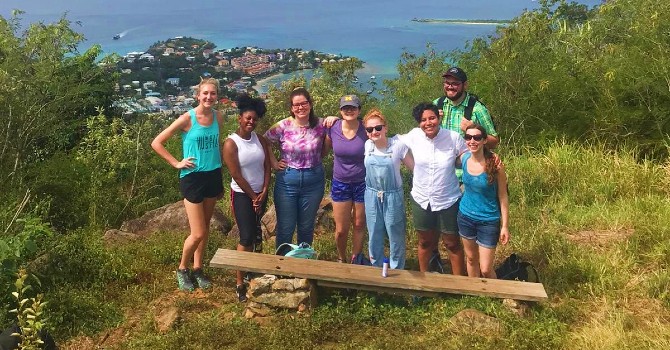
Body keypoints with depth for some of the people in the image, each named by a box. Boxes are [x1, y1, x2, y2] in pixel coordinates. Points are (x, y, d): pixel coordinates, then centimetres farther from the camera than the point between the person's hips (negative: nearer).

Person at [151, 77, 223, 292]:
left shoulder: (218, 117, 2)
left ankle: (197, 269, 29)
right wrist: (177, 163, -11)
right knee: (198, 233, -4)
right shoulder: (187, 119, -13)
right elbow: (157, 143, -10)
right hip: (192, 178, -5)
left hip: (213, 176, 5)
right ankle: (182, 269, 21)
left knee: (205, 229, 13)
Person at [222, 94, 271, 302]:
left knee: (255, 234, 14)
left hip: (261, 194, 6)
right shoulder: (231, 144, -14)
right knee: (246, 237, -10)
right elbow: (236, 175, -15)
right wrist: (253, 196, -10)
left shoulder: (260, 140, 3)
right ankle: (240, 283, -4)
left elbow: (267, 167, 3)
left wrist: (263, 193, -7)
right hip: (242, 195, -5)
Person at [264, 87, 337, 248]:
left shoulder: (320, 125, -5)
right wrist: (274, 163, -5)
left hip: (313, 182, 1)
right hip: (287, 181, -1)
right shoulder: (283, 126, -9)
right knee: (285, 228, 8)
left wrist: (335, 120, -13)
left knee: (306, 228, 17)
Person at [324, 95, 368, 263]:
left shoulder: (366, 130, -15)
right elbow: (326, 148, 9)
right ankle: (341, 259, 34)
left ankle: (356, 259, 36)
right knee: (341, 229, 7)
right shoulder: (333, 127, -9)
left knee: (359, 225, 14)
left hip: (362, 184, -1)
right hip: (340, 184, 1)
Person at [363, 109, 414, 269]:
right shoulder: (366, 146, -5)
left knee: (396, 236, 9)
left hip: (393, 196, -3)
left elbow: (415, 168, -8)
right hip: (372, 196, 3)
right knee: (374, 236, 16)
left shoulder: (398, 145, -14)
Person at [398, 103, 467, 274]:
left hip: (448, 201, -2)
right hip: (421, 200, 3)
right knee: (425, 242, 22)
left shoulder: (453, 137, -15)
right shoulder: (414, 136, -9)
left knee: (453, 244, 13)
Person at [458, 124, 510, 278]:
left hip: (488, 221, -4)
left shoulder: (494, 163, -19)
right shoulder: (464, 158, -8)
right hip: (465, 216, 4)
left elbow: (503, 196, -11)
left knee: (486, 269, 1)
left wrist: (505, 226, -9)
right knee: (471, 259, 20)